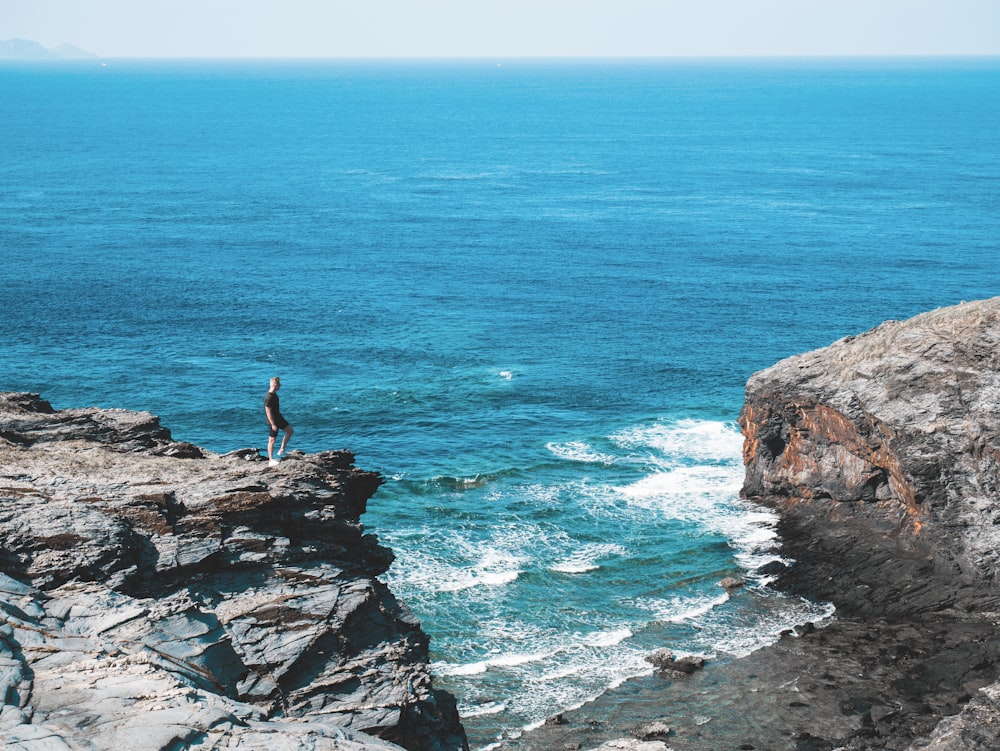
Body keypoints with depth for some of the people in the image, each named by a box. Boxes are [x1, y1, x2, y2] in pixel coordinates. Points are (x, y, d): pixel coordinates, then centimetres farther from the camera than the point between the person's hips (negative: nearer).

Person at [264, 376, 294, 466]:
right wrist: (273, 424, -25)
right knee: (272, 440, -1)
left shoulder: (274, 394, 5)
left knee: (290, 431, 12)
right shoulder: (269, 397, -25)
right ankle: (271, 460, 7)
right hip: (273, 421, -9)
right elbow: (268, 411, -25)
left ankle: (282, 450, 20)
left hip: (278, 418, 9)